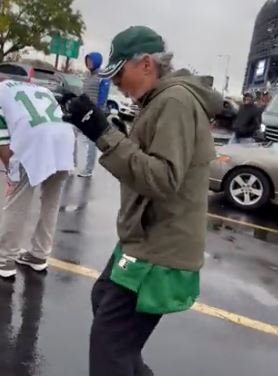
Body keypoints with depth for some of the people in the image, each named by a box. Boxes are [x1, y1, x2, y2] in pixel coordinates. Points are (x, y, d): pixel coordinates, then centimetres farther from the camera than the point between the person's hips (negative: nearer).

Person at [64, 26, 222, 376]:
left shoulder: (177, 100, -20)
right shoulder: (162, 100, 13)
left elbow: (163, 179, -29)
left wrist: (104, 133, -30)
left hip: (160, 253, -11)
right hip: (145, 242, 11)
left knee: (108, 344, -8)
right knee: (103, 299, 28)